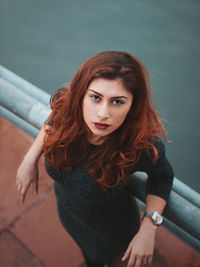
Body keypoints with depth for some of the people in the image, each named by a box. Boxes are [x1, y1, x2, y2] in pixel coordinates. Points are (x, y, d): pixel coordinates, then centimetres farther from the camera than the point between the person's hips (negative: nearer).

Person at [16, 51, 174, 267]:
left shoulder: (143, 145, -42)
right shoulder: (65, 103, -32)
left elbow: (162, 176, -19)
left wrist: (148, 229, -29)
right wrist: (31, 158, -13)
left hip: (110, 230, -3)